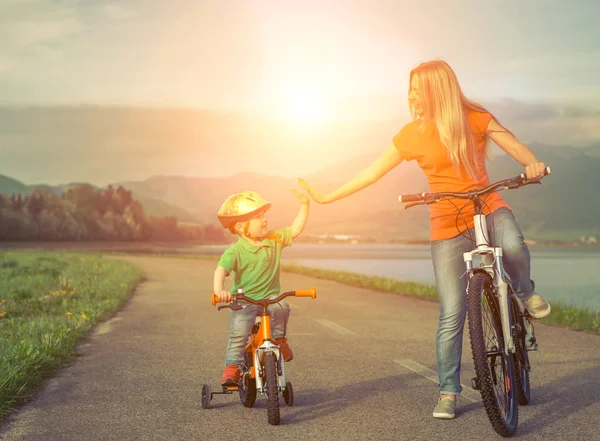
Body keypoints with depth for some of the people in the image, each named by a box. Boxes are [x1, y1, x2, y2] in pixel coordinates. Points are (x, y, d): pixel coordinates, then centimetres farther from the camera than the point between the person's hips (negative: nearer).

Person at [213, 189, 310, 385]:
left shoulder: (274, 240, 1)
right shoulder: (235, 251, -16)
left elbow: (295, 230, 7)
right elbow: (221, 269, -28)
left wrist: (304, 205, -2)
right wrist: (218, 289, -48)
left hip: (269, 297, 3)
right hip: (243, 301, -3)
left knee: (281, 308, -29)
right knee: (239, 333, -20)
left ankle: (278, 339, -3)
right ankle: (232, 366, -3)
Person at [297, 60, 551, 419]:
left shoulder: (475, 117, -1)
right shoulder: (413, 133, 1)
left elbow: (515, 146, -9)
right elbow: (373, 172, 6)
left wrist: (533, 164, -32)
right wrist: (326, 197, 6)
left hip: (489, 207, 0)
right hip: (448, 224, 0)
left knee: (513, 246, -36)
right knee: (452, 315, -4)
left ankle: (526, 293, -2)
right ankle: (448, 392, 11)